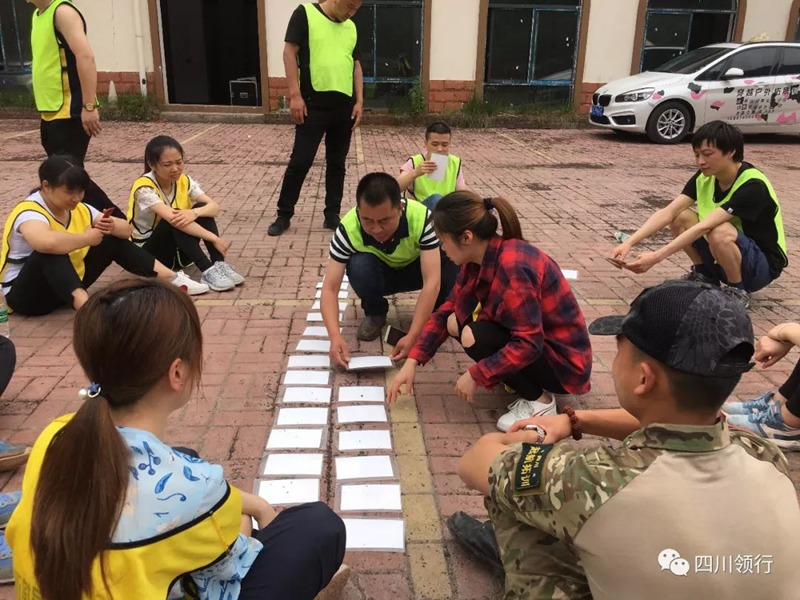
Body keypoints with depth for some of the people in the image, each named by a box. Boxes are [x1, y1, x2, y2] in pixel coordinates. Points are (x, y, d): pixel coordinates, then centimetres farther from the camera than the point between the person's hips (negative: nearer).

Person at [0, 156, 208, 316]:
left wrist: (112, 227, -22)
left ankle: (173, 279, -2)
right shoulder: (29, 212, -24)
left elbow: (127, 230, 2)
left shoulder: (79, 209, 1)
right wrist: (87, 238, -32)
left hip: (68, 283, 8)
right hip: (24, 293, -8)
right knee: (52, 251, -38)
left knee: (114, 240, 1)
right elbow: (46, 243, -49)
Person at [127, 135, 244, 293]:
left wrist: (195, 212, -38)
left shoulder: (184, 181, -5)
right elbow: (172, 219, -36)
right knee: (175, 220, -32)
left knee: (202, 210, -18)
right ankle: (208, 271, -37)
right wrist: (214, 239, -39)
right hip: (147, 253, -5)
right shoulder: (144, 188, -22)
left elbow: (214, 207, -15)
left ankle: (219, 265, -26)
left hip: (178, 250, 5)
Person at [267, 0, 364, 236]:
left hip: (345, 106, 5)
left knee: (337, 163, 9)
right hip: (313, 104, -5)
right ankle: (284, 215, 11)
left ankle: (332, 215, 18)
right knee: (300, 161, -2)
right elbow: (290, 52, -7)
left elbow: (355, 65, 17)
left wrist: (359, 101, 7)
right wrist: (295, 94, -13)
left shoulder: (351, 28, 13)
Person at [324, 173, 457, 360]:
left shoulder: (421, 218, -35)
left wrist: (412, 336, -45)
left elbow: (432, 282, -38)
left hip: (417, 269, 0)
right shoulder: (348, 229, -32)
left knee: (452, 263, -31)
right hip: (381, 274, 1)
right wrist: (335, 336, -47)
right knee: (359, 266, -34)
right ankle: (375, 314, -3)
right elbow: (329, 288, -30)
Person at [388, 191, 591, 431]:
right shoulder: (481, 258, -4)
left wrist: (475, 375, -23)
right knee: (455, 322, 0)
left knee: (475, 337, -25)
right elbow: (447, 310, 2)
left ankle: (538, 401, -6)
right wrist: (412, 361, -4)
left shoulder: (513, 266, -30)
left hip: (562, 358, -8)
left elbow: (528, 344, -30)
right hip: (531, 345, 8)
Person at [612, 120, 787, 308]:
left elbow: (703, 227, -37)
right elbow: (668, 213, -18)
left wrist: (656, 257, -43)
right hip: (726, 255, 6)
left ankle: (738, 291, -11)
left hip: (762, 265, -6)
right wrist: (629, 243, -32)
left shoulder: (753, 185, -27)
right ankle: (704, 276, 6)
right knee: (680, 217, -14)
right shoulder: (705, 177, -7)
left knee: (719, 231, -36)